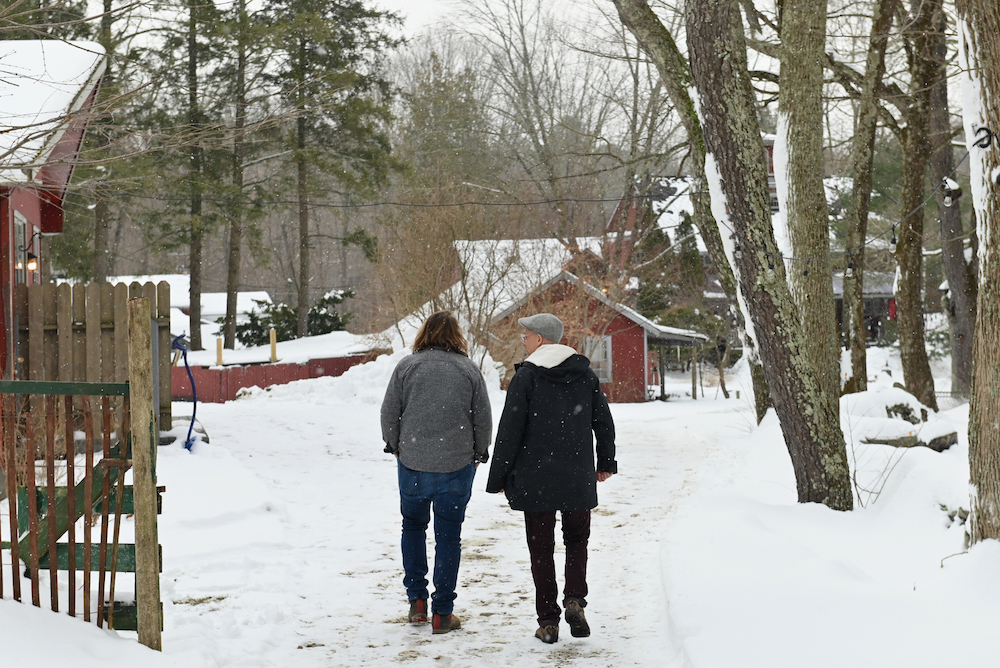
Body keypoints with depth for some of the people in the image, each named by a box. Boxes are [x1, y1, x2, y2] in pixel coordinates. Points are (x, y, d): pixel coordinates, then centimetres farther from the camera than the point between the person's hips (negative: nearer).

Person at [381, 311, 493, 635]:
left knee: (413, 525, 19)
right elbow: (483, 420, 3)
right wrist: (478, 453, 18)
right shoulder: (470, 370, 0)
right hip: (457, 465, 0)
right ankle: (442, 613, 6)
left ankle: (417, 601, 17)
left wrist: (395, 447, 16)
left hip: (413, 462, 0)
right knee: (448, 535, 4)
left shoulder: (407, 366, -1)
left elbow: (389, 413, 1)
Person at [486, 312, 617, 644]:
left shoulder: (526, 377, -9)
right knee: (577, 540, 19)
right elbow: (604, 421, 10)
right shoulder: (585, 374, 4)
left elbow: (509, 430, -10)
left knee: (541, 548, 6)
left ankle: (547, 621, 6)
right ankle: (575, 600, -3)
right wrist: (606, 462, 24)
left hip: (535, 480, -3)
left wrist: (498, 478, -3)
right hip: (579, 479, 3)